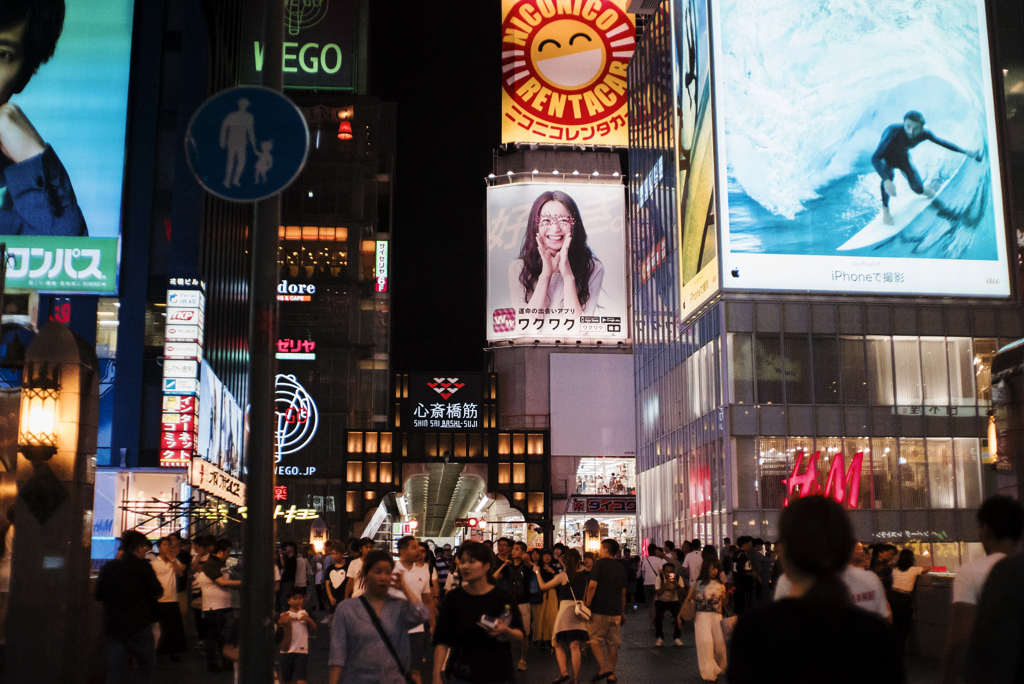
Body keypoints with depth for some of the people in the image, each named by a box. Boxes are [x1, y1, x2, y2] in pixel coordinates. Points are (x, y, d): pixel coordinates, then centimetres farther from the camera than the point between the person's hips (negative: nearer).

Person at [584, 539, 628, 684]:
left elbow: (592, 586, -13)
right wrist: (622, 612, 21)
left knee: (595, 640, 3)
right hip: (615, 611, 5)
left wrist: (587, 605, -8)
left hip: (599, 610, -5)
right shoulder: (620, 569, 11)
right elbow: (623, 593, 15)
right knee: (613, 643, 8)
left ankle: (603, 668, -11)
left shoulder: (600, 564, -6)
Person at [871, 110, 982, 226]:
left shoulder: (924, 134, -28)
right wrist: (886, 181, -60)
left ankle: (923, 190, 41)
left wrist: (966, 152, -1)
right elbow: (875, 158, -49)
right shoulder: (895, 132, -43)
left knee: (918, 189, 0)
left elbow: (942, 143, -7)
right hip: (887, 156, -4)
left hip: (903, 156, 4)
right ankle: (885, 209, -11)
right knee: (888, 174, -34)